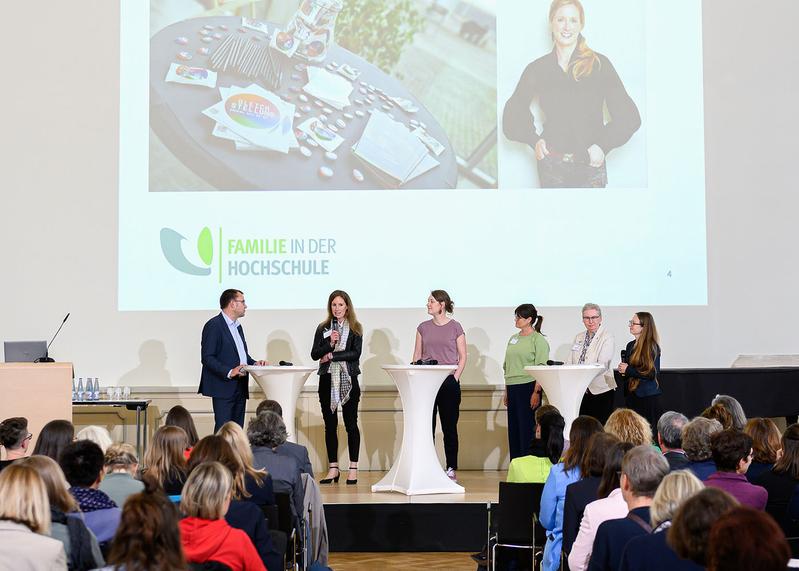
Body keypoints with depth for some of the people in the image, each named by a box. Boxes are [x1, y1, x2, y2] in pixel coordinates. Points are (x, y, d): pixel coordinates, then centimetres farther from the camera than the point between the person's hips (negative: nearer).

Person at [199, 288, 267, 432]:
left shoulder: (237, 326, 20)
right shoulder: (214, 325, -9)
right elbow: (207, 358, -16)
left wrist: (254, 363, 7)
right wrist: (228, 372, -25)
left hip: (240, 388, 9)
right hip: (223, 387, -9)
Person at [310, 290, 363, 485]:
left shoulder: (355, 328, 4)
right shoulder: (323, 328, 10)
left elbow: (355, 353, -8)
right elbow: (314, 354, 2)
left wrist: (331, 355, -11)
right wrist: (330, 343, -13)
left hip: (349, 380, -2)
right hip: (328, 379, 2)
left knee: (351, 423, 0)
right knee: (330, 424, 5)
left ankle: (353, 468, 5)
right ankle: (333, 468, 12)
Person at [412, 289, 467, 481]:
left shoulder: (455, 327, 1)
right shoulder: (423, 327, 10)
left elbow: (462, 357, 2)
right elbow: (417, 355, 11)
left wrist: (455, 377, -9)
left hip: (449, 381, -3)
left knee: (449, 426, 2)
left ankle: (451, 468, 8)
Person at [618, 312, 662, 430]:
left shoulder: (652, 347, -11)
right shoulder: (631, 345, 12)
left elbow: (652, 373, -17)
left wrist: (628, 370, -14)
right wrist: (622, 369, 1)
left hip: (648, 397, -7)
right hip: (631, 394, 7)